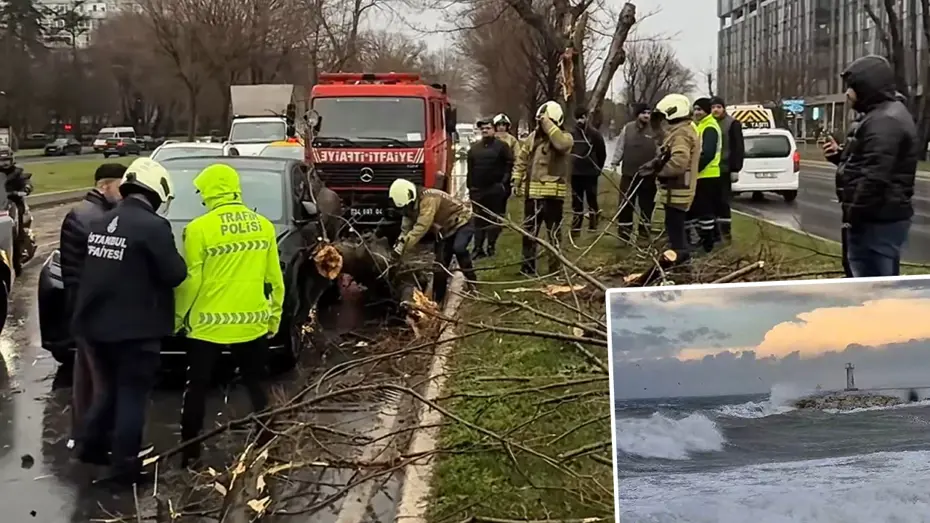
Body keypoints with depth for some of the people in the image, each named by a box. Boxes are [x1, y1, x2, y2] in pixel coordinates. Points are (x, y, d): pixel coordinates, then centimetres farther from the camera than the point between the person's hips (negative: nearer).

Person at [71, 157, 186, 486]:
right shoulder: (153, 226, -17)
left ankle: (90, 444, 29)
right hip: (135, 327, -7)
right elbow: (175, 274, -15)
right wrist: (179, 262, 5)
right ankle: (124, 466, 9)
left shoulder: (100, 223, 7)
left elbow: (93, 271, 15)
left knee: (112, 386, 25)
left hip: (97, 322, 7)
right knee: (133, 394, 4)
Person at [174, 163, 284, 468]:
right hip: (253, 323, 3)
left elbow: (190, 281, -10)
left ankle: (190, 452, 14)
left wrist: (177, 317, 2)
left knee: (197, 387, 11)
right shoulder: (263, 226, 1)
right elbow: (274, 279, 5)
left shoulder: (200, 228, -12)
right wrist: (275, 316, 15)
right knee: (255, 386, 16)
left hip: (208, 325, -3)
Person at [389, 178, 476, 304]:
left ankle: (472, 283, -24)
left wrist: (402, 248, -41)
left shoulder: (428, 199, -33)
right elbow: (406, 230, -3)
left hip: (462, 223, -8)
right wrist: (397, 247, -18)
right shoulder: (412, 206, -4)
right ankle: (437, 300, 13)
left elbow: (420, 228, -40)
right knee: (440, 265, 4)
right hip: (446, 230, 9)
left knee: (458, 249, -36)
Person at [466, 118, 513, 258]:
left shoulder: (502, 146, -1)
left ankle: (490, 246, 9)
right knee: (479, 220, 4)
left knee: (494, 219, 1)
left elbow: (510, 164, -5)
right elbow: (470, 168, 15)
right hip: (478, 189, 4)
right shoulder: (474, 147, 14)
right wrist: (470, 186, 9)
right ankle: (478, 248, 6)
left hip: (495, 189, -4)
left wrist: (504, 182, -12)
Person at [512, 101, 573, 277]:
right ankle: (528, 266, 21)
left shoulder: (565, 137, -4)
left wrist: (548, 124, -24)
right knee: (529, 230, 11)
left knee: (554, 231, 3)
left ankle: (555, 267, 11)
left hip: (553, 193, -5)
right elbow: (521, 160, 14)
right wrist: (517, 182, 8)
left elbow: (561, 144, -30)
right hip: (532, 192, 5)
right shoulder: (533, 137, 9)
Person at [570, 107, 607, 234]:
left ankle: (593, 227, 6)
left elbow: (602, 152, 0)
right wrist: (570, 166, 12)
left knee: (591, 199, -1)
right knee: (576, 200, 9)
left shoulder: (594, 133, -7)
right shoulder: (572, 133, 3)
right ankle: (576, 227, 15)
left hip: (590, 173, -4)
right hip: (575, 173, 4)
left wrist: (598, 168, 5)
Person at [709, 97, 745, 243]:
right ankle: (714, 232, 14)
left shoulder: (732, 124, -4)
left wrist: (735, 169, -15)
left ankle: (726, 233, 1)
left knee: (723, 202, -5)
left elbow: (738, 148, -8)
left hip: (723, 169, -6)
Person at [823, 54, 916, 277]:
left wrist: (854, 215, -20)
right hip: (879, 218, 11)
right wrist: (840, 154, 12)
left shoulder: (885, 121, -18)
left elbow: (875, 177, -26)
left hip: (878, 221, -11)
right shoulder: (882, 115, 17)